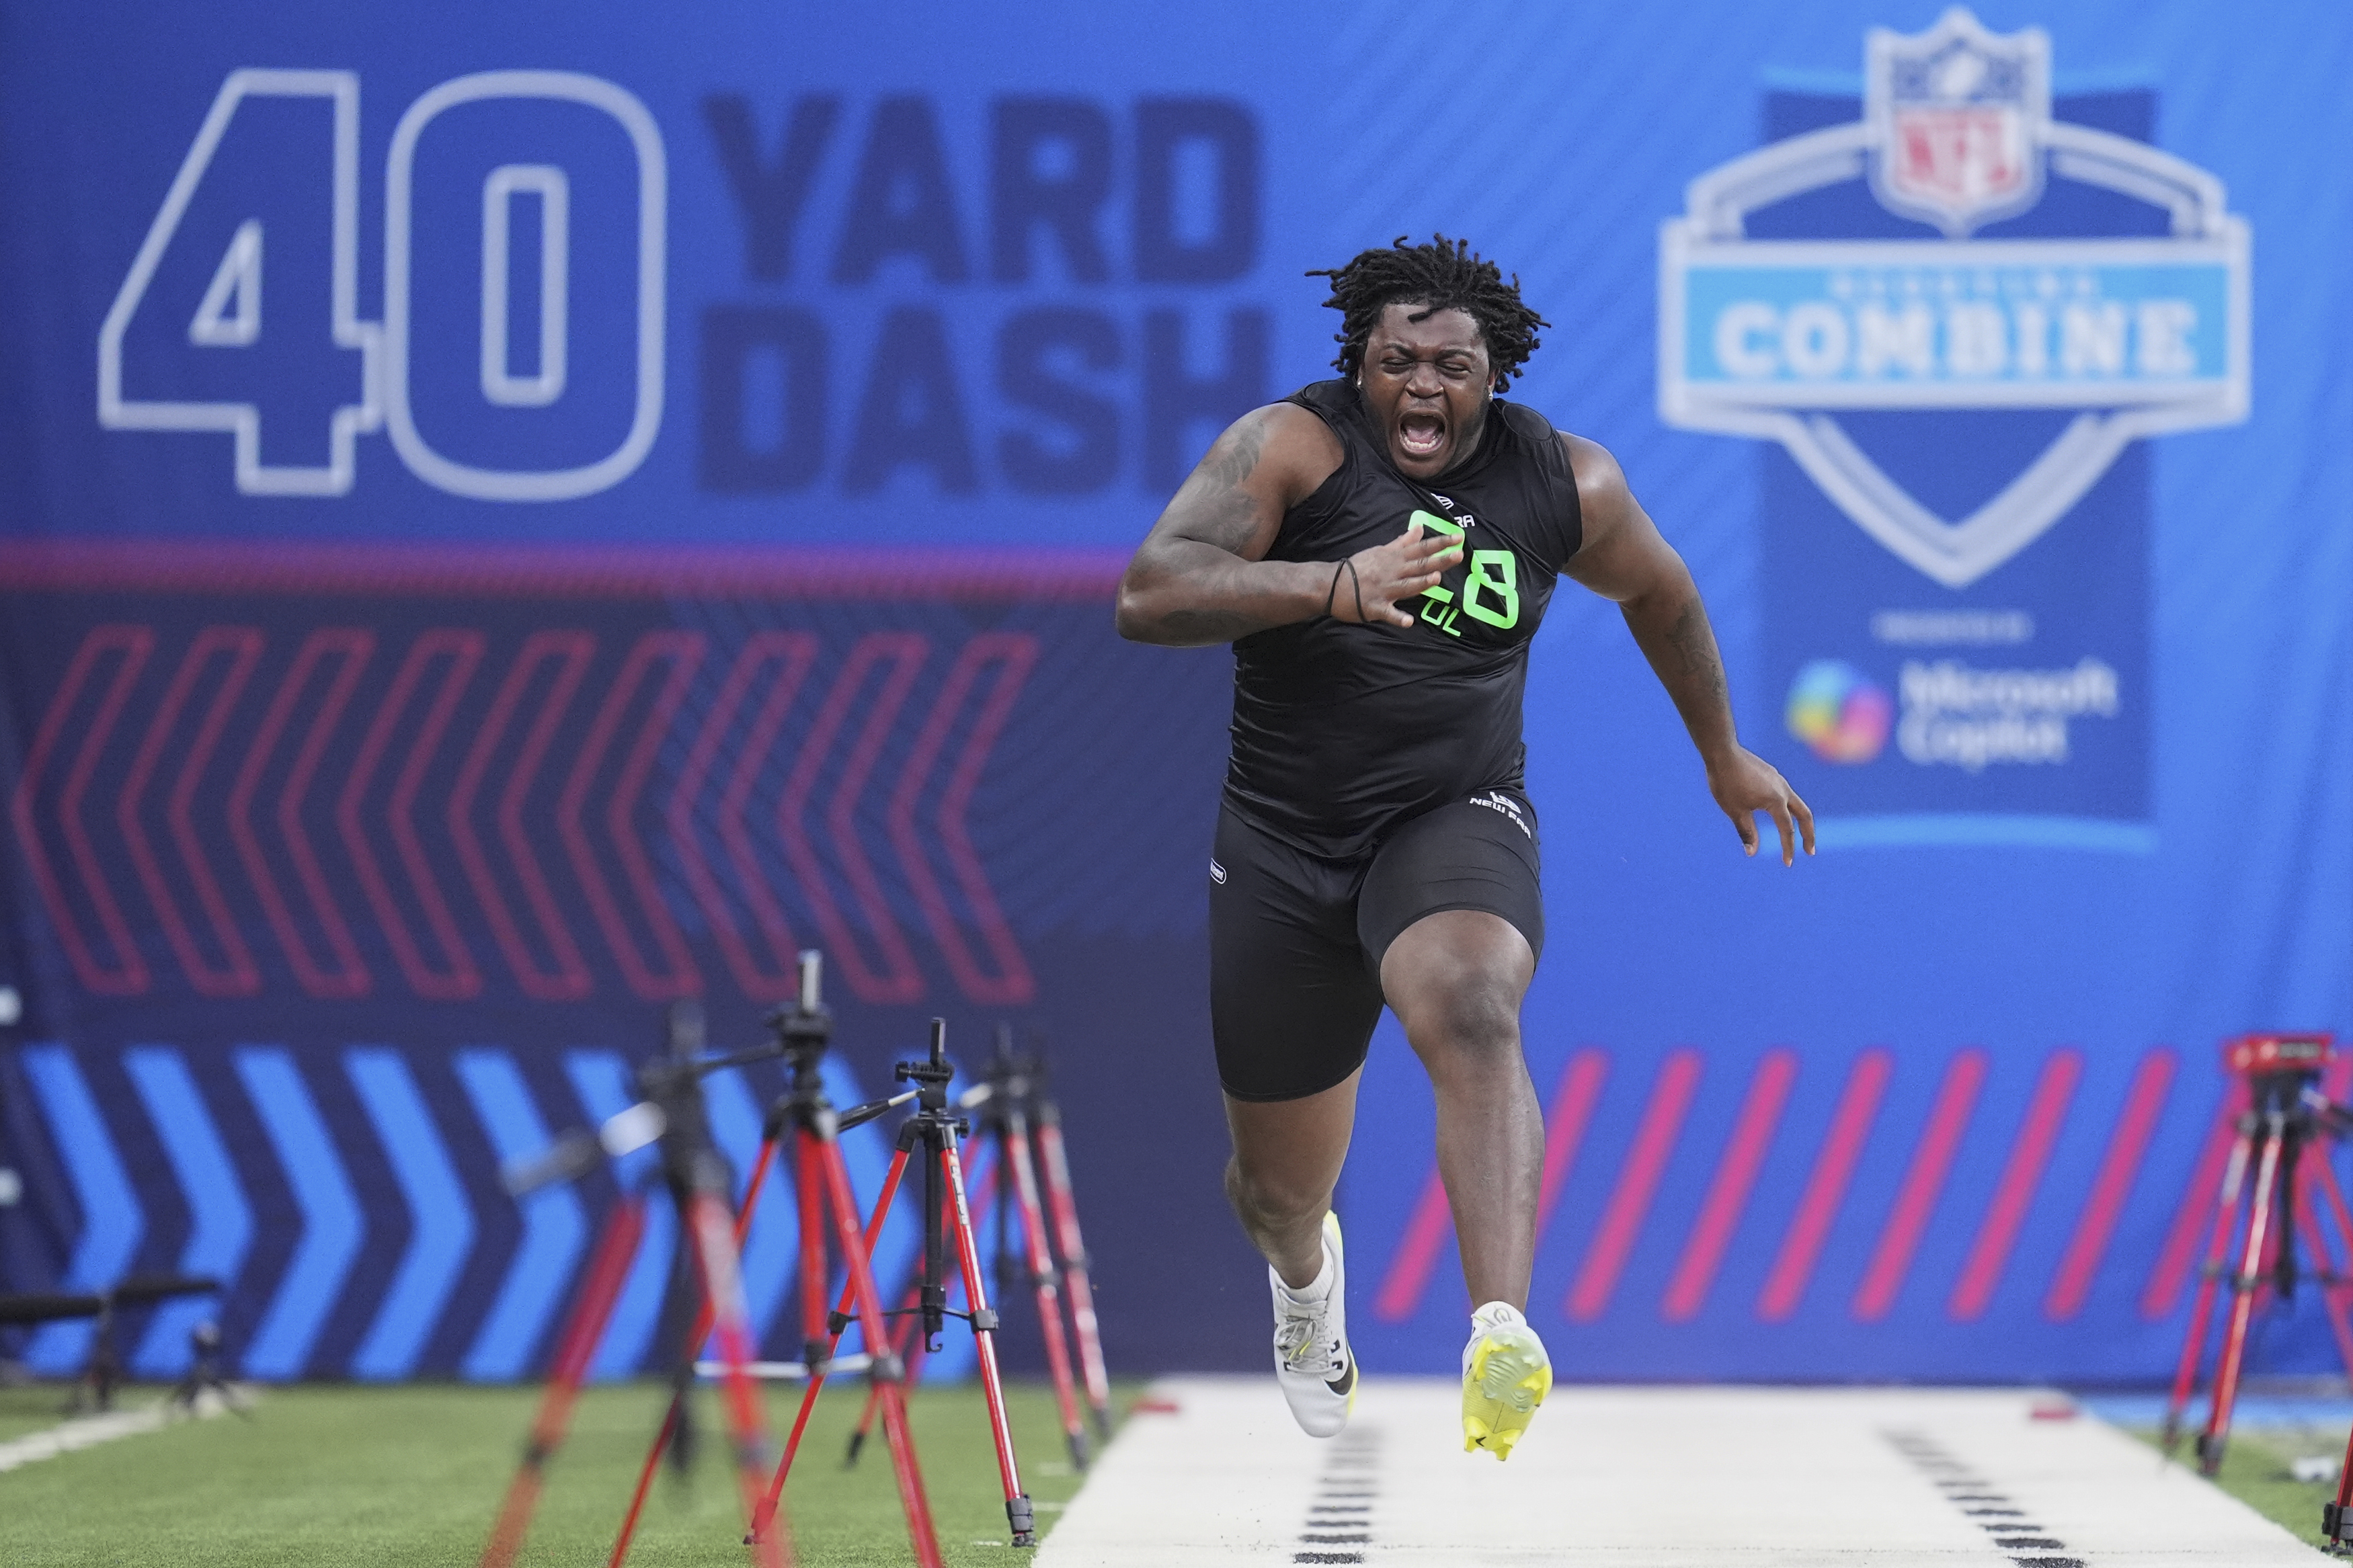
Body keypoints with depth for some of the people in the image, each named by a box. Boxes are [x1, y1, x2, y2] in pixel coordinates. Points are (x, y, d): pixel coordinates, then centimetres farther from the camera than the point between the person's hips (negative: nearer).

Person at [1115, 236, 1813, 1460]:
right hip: (1280, 841, 0)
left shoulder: (1564, 483, 0)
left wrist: (1721, 752, 33)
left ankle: (1503, 1337, -50)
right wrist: (1337, 584, -38)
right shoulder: (1294, 445, -12)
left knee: (1472, 1013, -35)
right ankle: (1305, 1271, 53)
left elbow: (1659, 592, 22)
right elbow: (1147, 597, -25)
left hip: (1453, 821, 0)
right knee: (1281, 1190, 12)